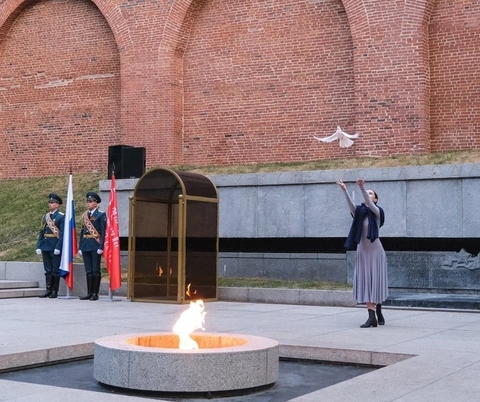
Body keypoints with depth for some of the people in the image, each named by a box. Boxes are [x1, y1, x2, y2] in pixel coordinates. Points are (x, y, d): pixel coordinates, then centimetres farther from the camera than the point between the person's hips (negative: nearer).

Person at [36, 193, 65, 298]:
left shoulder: (61, 217, -5)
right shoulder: (45, 217, 13)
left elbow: (62, 233, -11)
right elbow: (41, 232, 14)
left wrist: (58, 247, -18)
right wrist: (39, 246, 6)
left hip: (55, 247, -6)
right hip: (45, 246, 6)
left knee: (56, 270, 0)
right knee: (48, 270, 9)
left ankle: (55, 291, 6)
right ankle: (48, 290, 13)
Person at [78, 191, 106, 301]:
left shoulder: (101, 215, -3)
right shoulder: (85, 215, 15)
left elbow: (103, 231, -8)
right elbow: (82, 231, 16)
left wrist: (101, 247, -15)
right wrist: (80, 247, 11)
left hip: (95, 246, -6)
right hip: (86, 245, 6)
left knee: (95, 270, -2)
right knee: (88, 271, 8)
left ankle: (95, 293, 3)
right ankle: (89, 293, 12)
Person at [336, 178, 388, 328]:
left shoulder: (377, 212, -3)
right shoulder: (360, 212, 6)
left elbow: (369, 204, -22)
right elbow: (351, 204, -13)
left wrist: (362, 188, -36)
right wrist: (345, 190, -30)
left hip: (375, 250, -4)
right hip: (362, 251, 4)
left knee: (376, 282, 0)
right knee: (365, 283, -1)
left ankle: (379, 313, 11)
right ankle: (372, 317, -2)